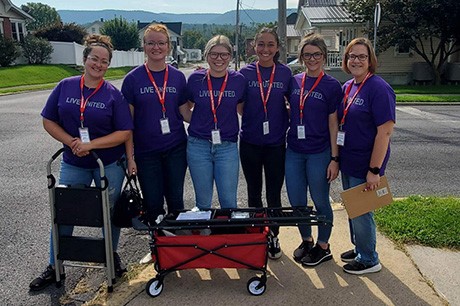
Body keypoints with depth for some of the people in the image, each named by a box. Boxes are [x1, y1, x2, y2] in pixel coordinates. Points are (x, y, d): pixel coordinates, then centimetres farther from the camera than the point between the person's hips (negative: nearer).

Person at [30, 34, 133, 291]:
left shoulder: (114, 94, -7)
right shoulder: (65, 86, -2)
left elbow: (124, 132, -11)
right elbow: (49, 121, 2)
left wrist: (91, 144, -19)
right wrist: (71, 141, -14)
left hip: (110, 164, -1)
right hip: (73, 164, 2)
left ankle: (112, 254, 35)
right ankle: (54, 267, 25)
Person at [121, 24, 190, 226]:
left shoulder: (178, 77, 3)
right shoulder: (133, 78, -4)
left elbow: (185, 113, 7)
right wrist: (130, 157, -8)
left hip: (175, 148, 2)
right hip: (146, 151, -1)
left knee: (176, 201, 10)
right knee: (153, 205, 8)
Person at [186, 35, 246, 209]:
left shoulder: (238, 80, 0)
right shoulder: (195, 79, 0)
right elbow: (185, 108, 14)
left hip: (228, 147, 0)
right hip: (198, 145, 0)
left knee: (228, 201, 3)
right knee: (203, 202, 10)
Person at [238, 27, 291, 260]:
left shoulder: (285, 73, 0)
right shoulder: (245, 73, -1)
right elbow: (240, 108, 6)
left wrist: (284, 121, -6)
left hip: (276, 143, 0)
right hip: (250, 142, 0)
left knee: (274, 194, 8)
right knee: (254, 193, 13)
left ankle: (273, 237, 26)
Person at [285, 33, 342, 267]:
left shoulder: (332, 86, -6)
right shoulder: (294, 82, 5)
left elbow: (333, 124, -7)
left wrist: (334, 158, -10)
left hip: (319, 153, -4)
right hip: (294, 151, 5)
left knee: (320, 201, 9)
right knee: (296, 201, 12)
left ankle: (323, 247, 27)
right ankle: (306, 240, 34)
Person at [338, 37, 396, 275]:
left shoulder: (378, 88, -16)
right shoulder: (347, 87, 8)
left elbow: (385, 131, -21)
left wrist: (374, 170, -23)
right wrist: (336, 158, 11)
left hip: (365, 165, -8)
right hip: (348, 162, 8)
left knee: (361, 211, 4)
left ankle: (369, 260, 24)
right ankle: (359, 248, 39)